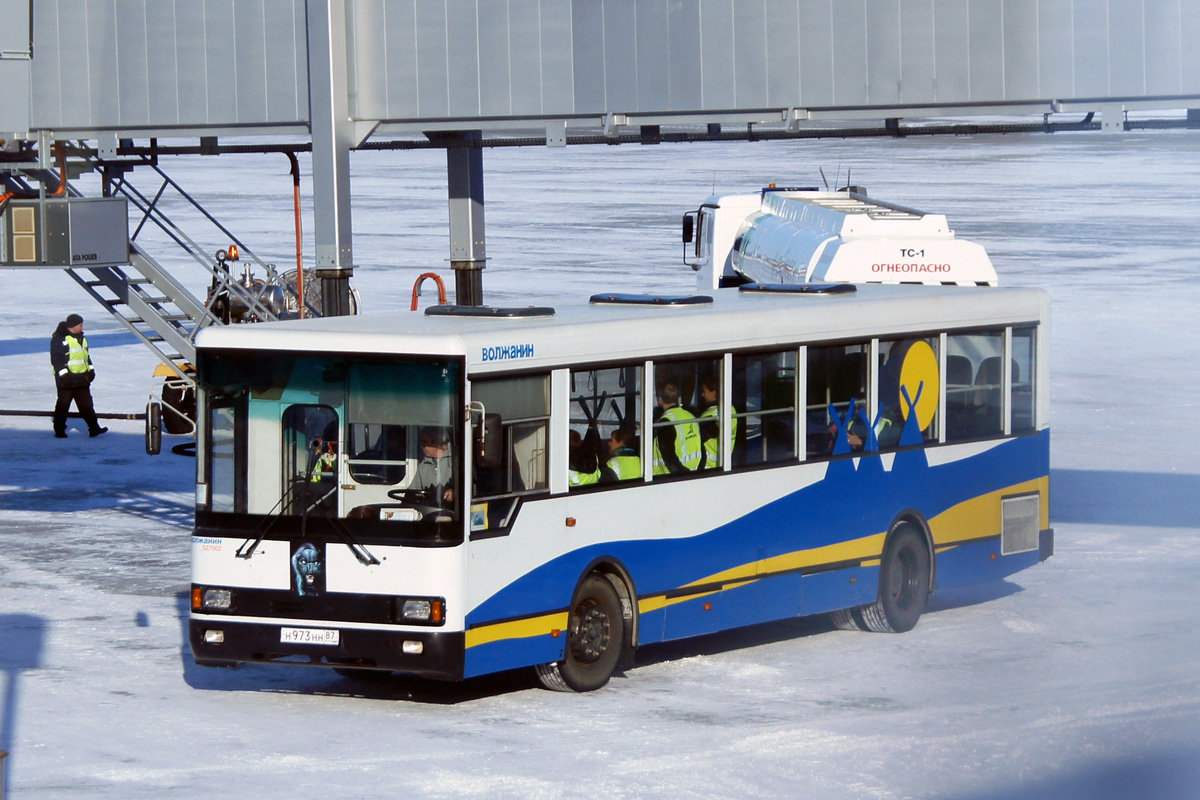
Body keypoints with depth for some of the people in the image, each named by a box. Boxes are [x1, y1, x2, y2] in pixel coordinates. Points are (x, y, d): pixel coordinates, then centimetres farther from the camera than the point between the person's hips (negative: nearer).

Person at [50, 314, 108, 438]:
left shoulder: (81, 337, 15)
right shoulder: (59, 339, -11)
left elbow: (86, 355, 25)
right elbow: (56, 358, -15)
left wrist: (91, 369, 16)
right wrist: (63, 373, -21)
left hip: (82, 377, 7)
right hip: (66, 378, -7)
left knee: (86, 403, 4)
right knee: (63, 404, 0)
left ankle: (94, 428, 3)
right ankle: (59, 430, 10)